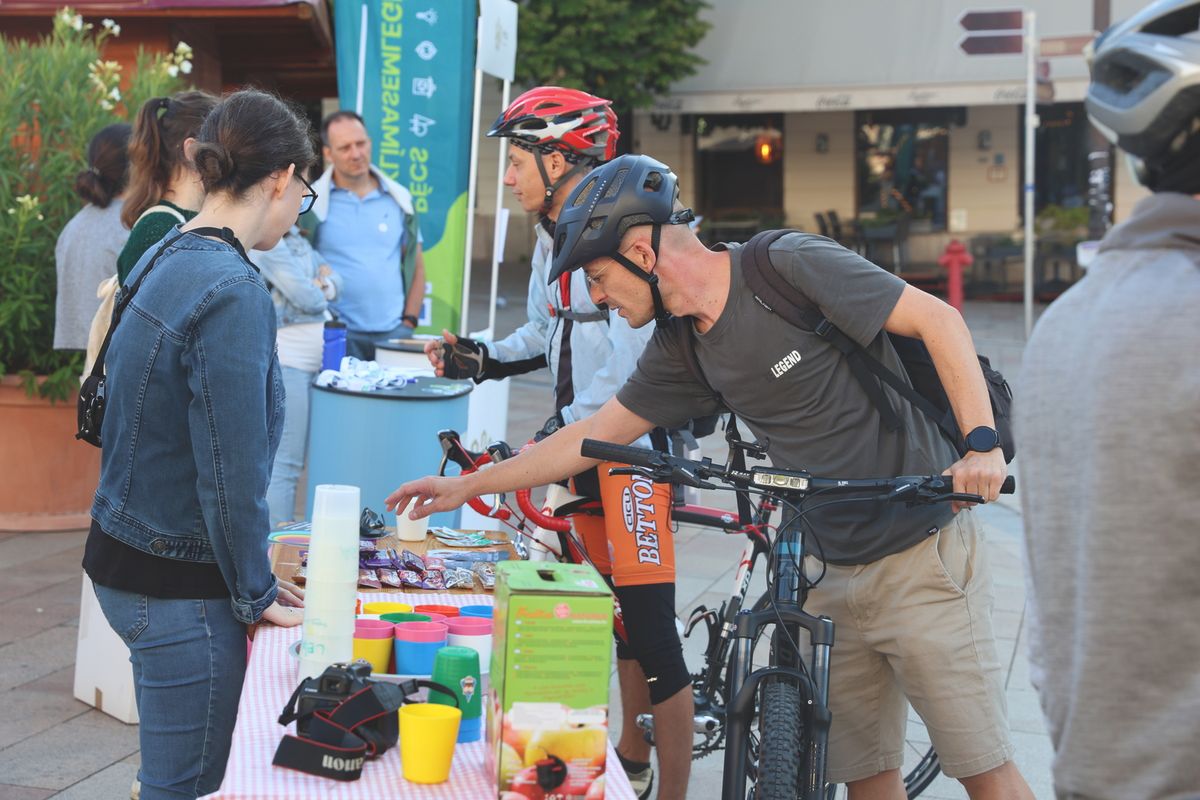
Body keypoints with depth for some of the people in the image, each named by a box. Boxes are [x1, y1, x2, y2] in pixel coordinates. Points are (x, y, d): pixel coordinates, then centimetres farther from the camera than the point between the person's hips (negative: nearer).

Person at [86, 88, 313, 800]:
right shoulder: (233, 292, -21)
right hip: (179, 588, -9)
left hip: (124, 553, 9)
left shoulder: (164, 261, 8)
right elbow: (232, 472, -21)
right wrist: (257, 595, -7)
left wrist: (248, 574, 16)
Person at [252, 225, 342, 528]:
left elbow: (335, 282, 15)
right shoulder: (268, 243, -14)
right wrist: (319, 290, 6)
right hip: (286, 363, -10)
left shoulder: (297, 239, 15)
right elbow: (309, 299, -16)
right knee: (285, 462, -8)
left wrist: (323, 285, -7)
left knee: (291, 460, 13)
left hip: (308, 364, 10)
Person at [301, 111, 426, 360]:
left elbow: (417, 267, 14)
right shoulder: (311, 203, 0)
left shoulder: (400, 199, 10)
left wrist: (409, 321, 4)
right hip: (338, 334, -3)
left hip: (394, 332, 3)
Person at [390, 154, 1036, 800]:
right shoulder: (682, 348, 6)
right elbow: (594, 434, 14)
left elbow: (940, 320, -14)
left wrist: (982, 444, -24)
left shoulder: (791, 266, -15)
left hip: (921, 556, -6)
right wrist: (467, 485, 16)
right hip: (830, 574, 7)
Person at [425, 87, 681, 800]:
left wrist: (561, 434, -22)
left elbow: (632, 361, -24)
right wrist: (481, 359, 9)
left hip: (633, 441, -9)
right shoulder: (553, 237, 13)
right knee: (617, 610, 19)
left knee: (650, 627, -8)